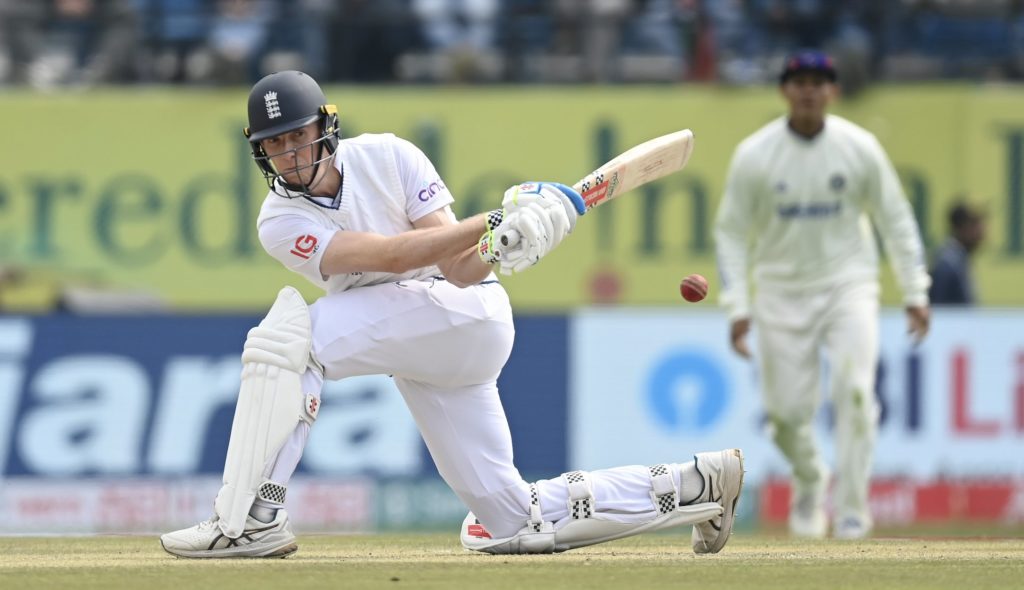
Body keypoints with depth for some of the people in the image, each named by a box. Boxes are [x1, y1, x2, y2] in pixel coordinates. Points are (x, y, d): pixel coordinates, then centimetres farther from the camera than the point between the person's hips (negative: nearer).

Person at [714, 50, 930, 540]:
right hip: (783, 292, 0)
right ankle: (809, 482, 32)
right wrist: (737, 307, -7)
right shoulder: (754, 155, -7)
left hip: (849, 284, 0)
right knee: (787, 409, -1)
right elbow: (731, 233, -1)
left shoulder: (860, 148, -5)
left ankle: (851, 507, -10)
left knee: (854, 390, -19)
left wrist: (915, 292, 0)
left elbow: (895, 220, 3)